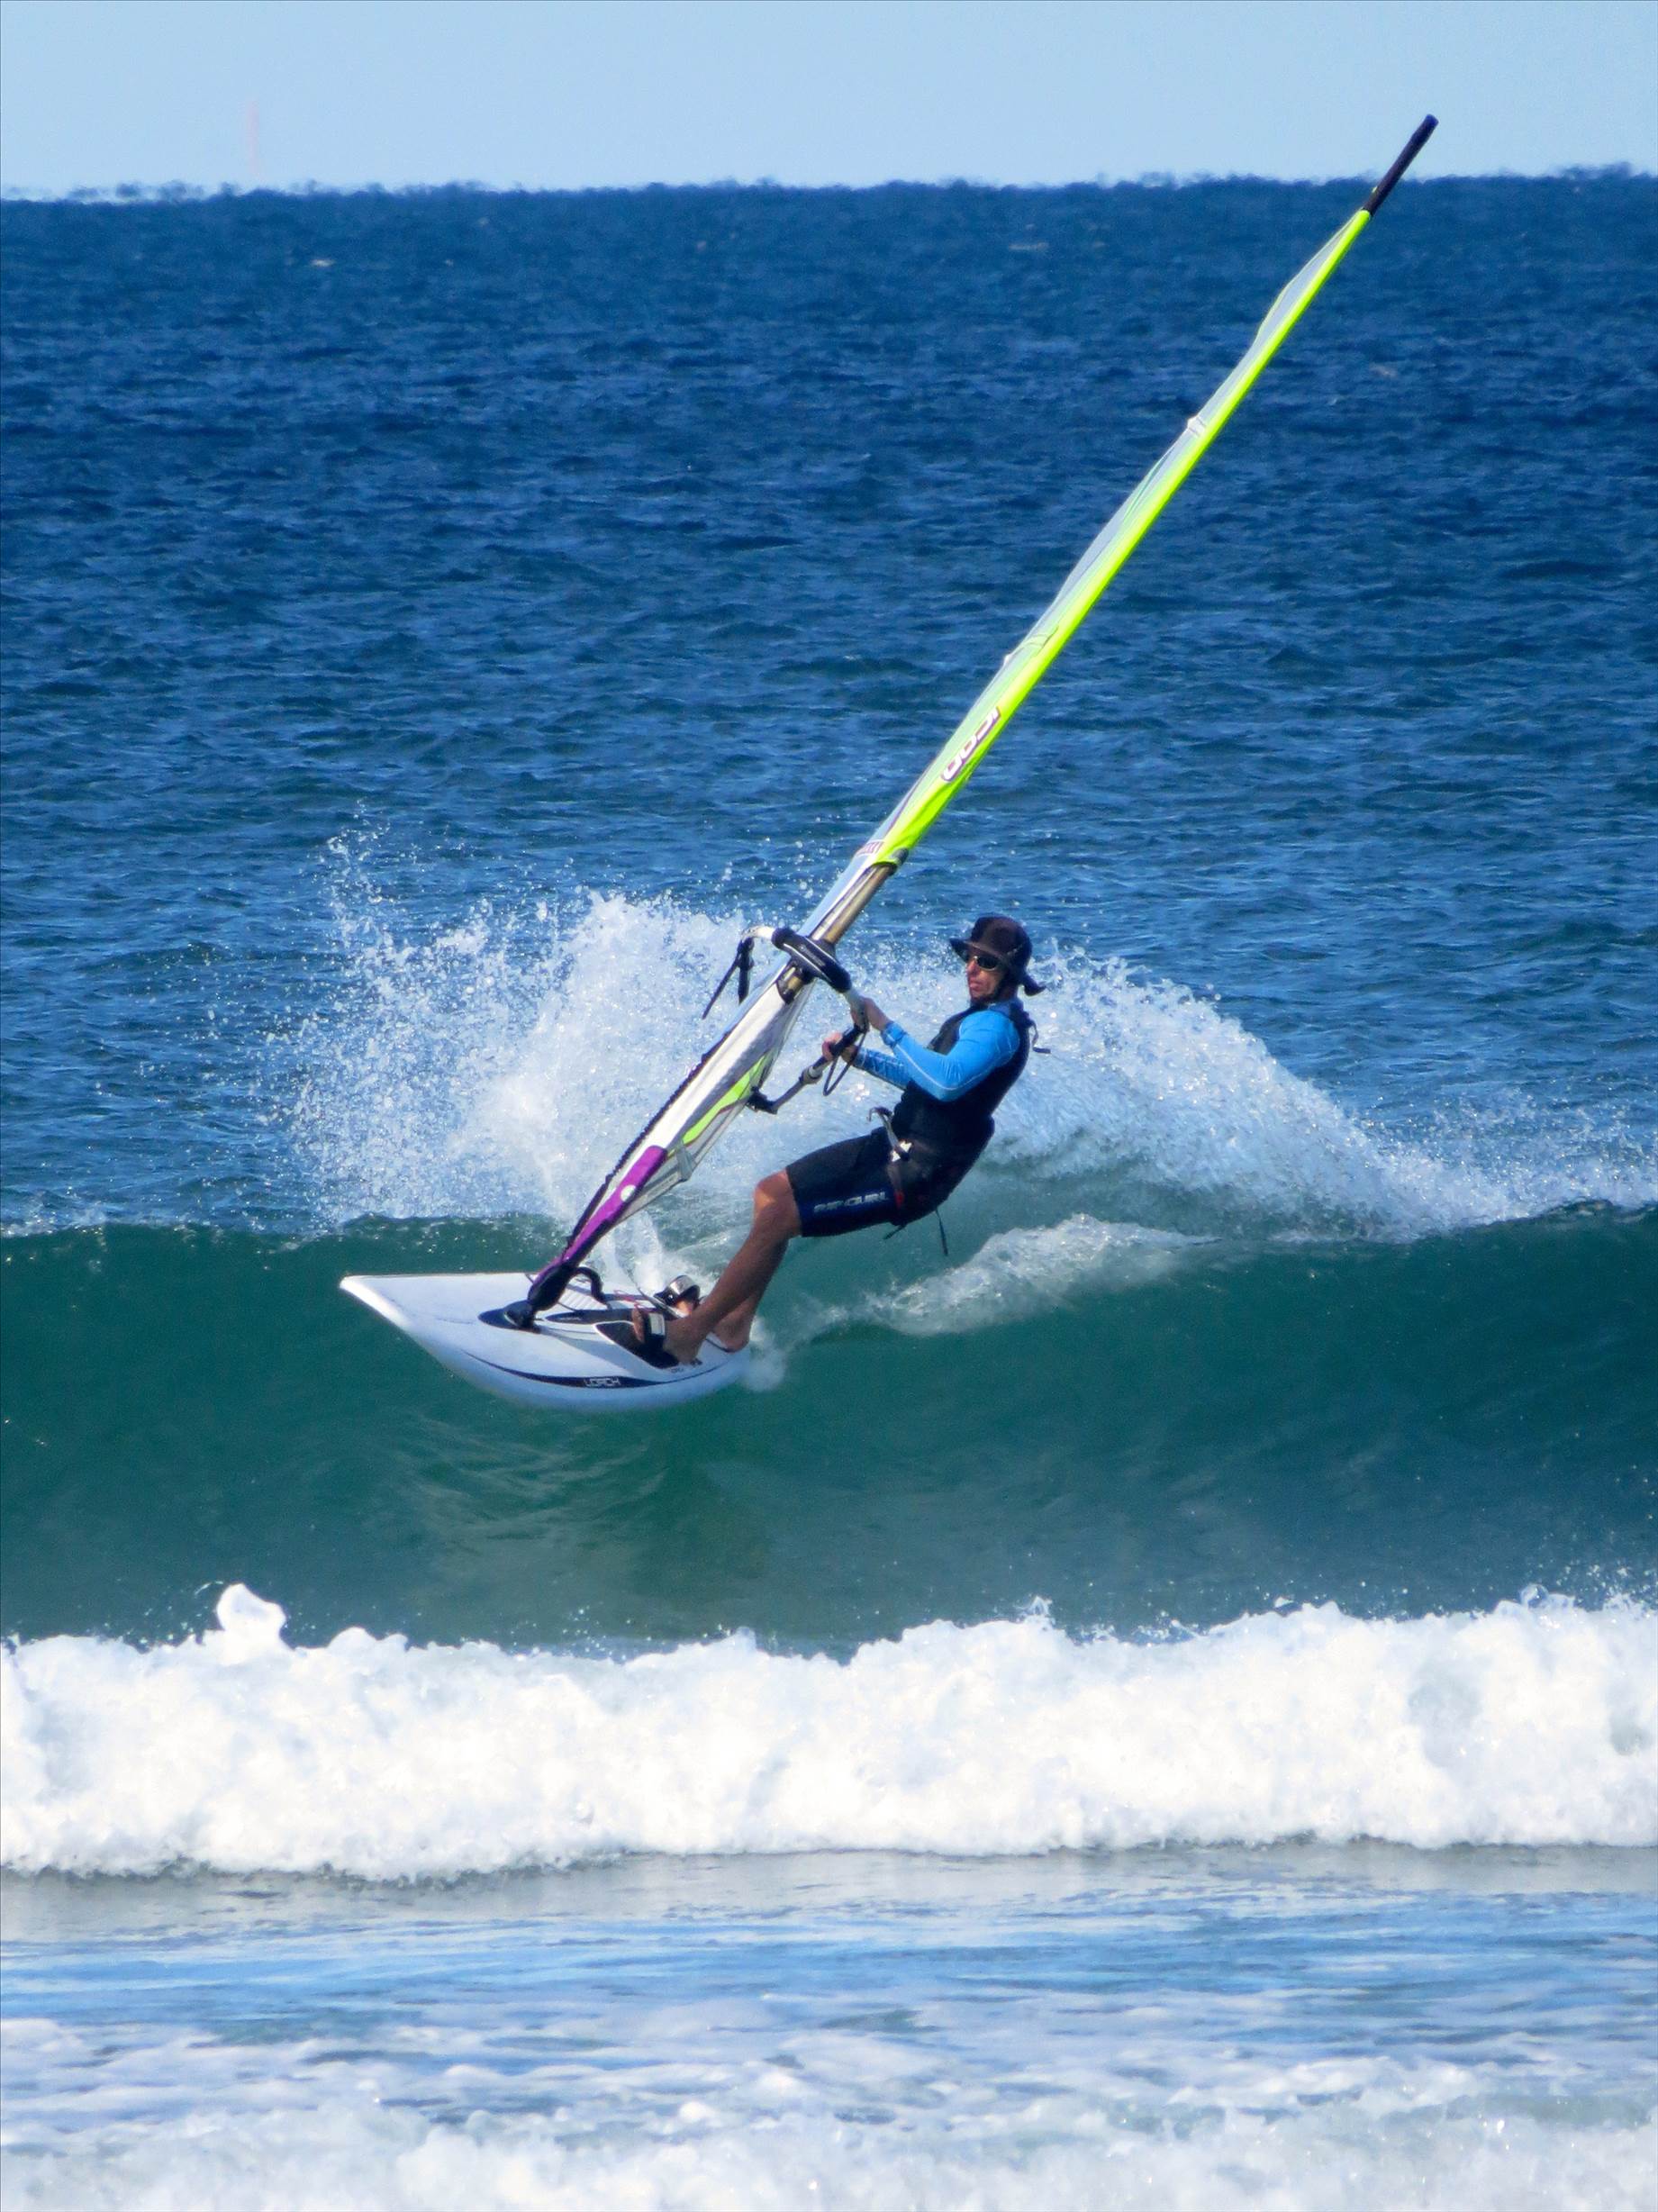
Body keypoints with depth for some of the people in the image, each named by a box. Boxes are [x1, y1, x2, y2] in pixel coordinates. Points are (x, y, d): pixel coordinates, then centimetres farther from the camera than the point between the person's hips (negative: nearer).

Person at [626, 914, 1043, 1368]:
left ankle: (689, 1334, -8)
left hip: (914, 1176, -11)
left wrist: (886, 1026, -30)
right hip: (893, 1145, 11)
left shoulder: (998, 1026, -19)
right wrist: (858, 1056, 12)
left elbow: (946, 1081, -36)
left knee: (777, 1217, -14)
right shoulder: (981, 1017, 14)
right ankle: (736, 1324, 19)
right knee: (770, 1192, 15)